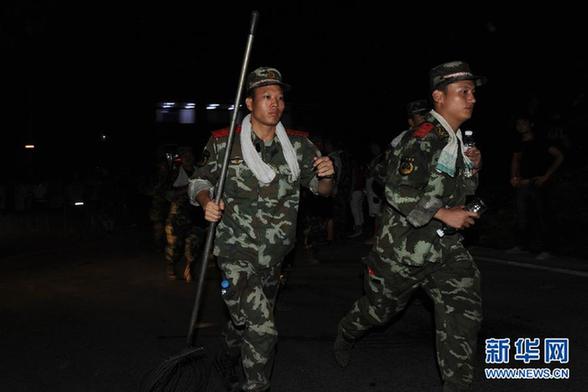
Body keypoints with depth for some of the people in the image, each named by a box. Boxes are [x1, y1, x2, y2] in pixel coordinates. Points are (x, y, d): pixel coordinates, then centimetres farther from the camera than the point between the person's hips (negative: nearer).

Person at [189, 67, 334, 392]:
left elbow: (321, 189, 8)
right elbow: (201, 181, 4)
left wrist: (326, 175, -15)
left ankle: (227, 362, 52)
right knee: (263, 330, -14)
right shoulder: (225, 143, -8)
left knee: (247, 321, 23)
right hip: (237, 252, -4)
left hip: (274, 255, 5)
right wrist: (206, 202, -18)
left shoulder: (298, 145, 0)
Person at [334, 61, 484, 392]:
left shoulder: (458, 141, 9)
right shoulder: (423, 139, -19)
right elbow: (398, 191, -29)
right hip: (407, 245, -7)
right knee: (380, 308, 14)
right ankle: (346, 334, 46)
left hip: (446, 246, 7)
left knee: (465, 311, -6)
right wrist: (444, 214, -25)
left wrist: (473, 168, 1)